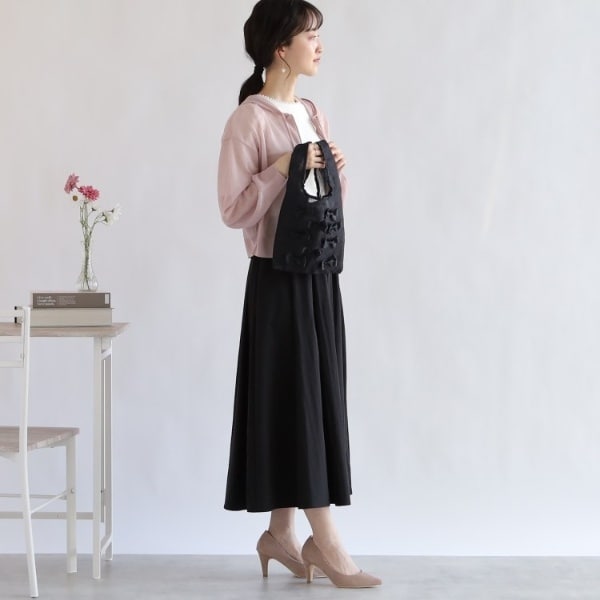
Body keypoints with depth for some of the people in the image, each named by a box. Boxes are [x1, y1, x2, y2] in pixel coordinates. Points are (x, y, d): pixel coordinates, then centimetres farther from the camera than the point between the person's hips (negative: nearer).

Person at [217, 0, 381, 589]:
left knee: (316, 400, 9)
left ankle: (280, 534, 20)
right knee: (296, 401, -4)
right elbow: (234, 210, -13)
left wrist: (336, 175, -1)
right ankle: (327, 545, 2)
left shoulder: (313, 116, 13)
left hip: (320, 276, 8)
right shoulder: (248, 120, -11)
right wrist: (281, 170, -20)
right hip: (278, 279, -8)